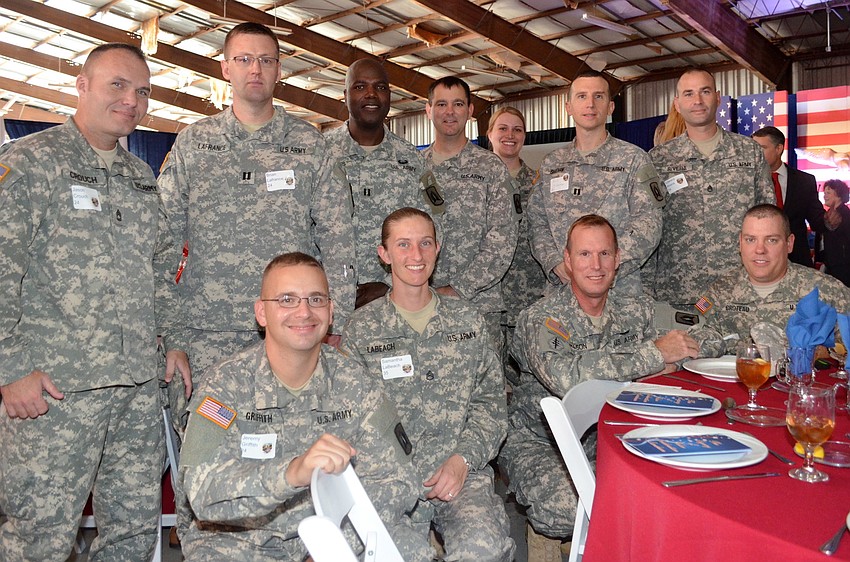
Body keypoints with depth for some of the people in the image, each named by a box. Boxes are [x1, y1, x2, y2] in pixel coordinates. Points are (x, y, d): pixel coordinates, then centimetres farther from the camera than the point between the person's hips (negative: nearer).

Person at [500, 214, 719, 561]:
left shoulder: (636, 311, 2)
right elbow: (567, 377, -34)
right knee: (566, 508, -32)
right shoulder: (540, 319, -15)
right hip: (537, 444, -5)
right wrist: (654, 353, -29)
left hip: (606, 439, 5)